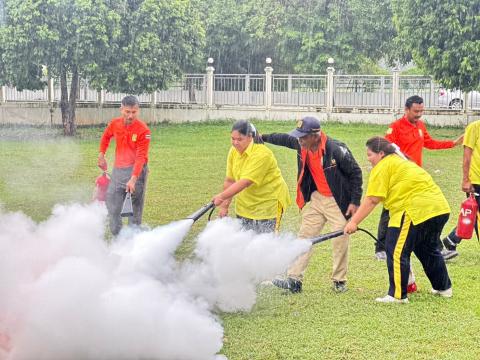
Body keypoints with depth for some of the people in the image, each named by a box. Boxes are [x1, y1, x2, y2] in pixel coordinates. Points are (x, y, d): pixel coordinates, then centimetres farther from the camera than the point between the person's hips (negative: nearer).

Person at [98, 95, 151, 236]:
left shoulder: (143, 130, -16)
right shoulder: (115, 124, 0)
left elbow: (141, 157, -20)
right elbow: (106, 136, 24)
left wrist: (133, 179, -29)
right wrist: (101, 155, 20)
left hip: (136, 170, -6)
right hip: (118, 170, 6)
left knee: (134, 208, -7)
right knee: (112, 202, 8)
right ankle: (117, 236, 19)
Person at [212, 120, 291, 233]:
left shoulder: (261, 154, -25)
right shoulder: (234, 151, -2)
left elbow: (245, 182, -31)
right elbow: (230, 180, 0)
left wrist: (222, 197, -32)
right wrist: (224, 205, -4)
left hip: (269, 202, -7)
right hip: (246, 203, 7)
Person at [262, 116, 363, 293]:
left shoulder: (336, 149, -25)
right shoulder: (302, 145, -7)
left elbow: (355, 173, -15)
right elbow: (286, 139, 17)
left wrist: (355, 201, -16)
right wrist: (263, 137, 27)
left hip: (338, 201, -6)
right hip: (316, 198, 6)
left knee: (340, 240, -2)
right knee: (305, 236, 2)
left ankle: (339, 281, 15)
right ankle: (294, 280, 2)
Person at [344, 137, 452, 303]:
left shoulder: (382, 167, -5)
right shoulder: (401, 162, 25)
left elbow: (372, 200, -11)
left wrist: (353, 222, -8)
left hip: (416, 210, -10)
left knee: (397, 252, -3)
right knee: (428, 249, 26)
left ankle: (397, 295, -3)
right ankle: (443, 287, 36)